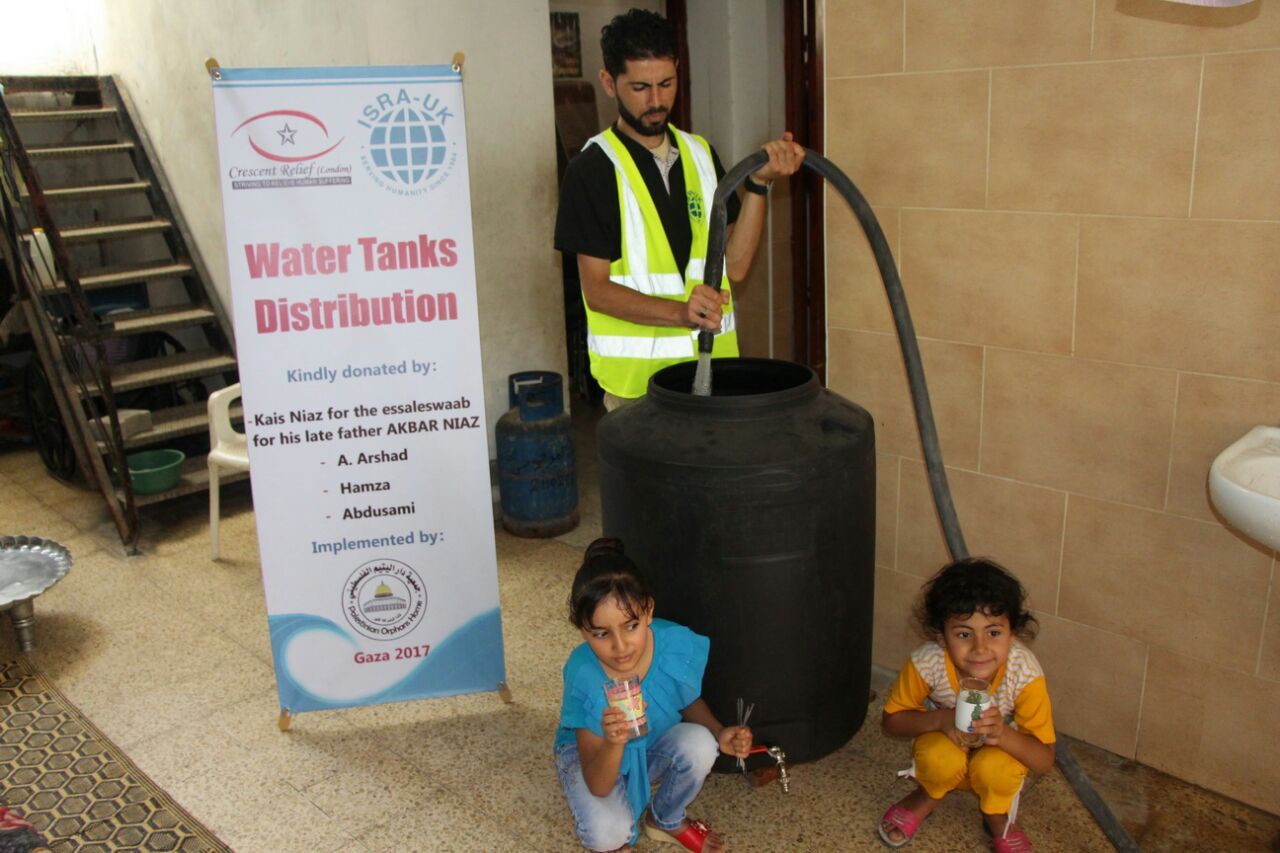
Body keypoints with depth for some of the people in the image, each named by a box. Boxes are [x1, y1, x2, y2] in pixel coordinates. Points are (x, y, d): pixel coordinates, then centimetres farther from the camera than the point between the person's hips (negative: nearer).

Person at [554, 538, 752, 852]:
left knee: (699, 745, -29)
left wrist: (719, 733, -23)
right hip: (595, 754, -3)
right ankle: (617, 822, 9)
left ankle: (666, 820, 3)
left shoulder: (677, 644, -28)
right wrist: (613, 743, -52)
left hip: (655, 747, 3)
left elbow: (689, 702, -2)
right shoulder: (584, 675, -35)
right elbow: (598, 787, -31)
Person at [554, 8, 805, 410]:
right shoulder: (592, 168, -9)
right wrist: (680, 312, -27)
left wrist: (759, 182, -10)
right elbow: (596, 290, -13)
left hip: (710, 362, 5)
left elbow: (735, 264, 2)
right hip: (637, 373, -5)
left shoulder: (700, 154, 8)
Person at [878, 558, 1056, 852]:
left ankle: (998, 818, 3)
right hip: (946, 742, 0)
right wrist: (940, 719, -34)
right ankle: (927, 797, 4)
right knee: (941, 758, -33)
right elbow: (891, 720, -14)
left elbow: (1044, 761, -23)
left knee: (994, 767, -33)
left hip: (1000, 751, 0)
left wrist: (1003, 734, -44)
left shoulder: (1024, 672, -32)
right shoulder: (928, 662, -31)